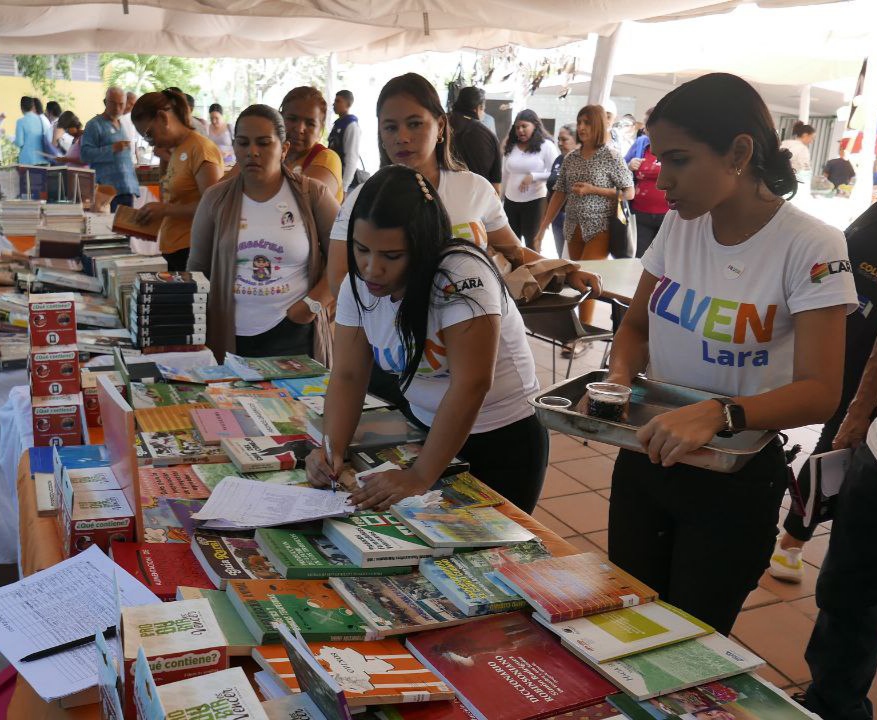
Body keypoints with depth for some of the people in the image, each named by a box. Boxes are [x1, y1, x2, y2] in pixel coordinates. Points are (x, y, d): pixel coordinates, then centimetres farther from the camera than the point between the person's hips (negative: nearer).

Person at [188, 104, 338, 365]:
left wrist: (313, 303, -11)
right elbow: (198, 269, 10)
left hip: (295, 335, -1)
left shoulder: (312, 195, -1)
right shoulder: (215, 198, 5)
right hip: (231, 338, 2)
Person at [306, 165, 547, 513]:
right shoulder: (358, 284, -7)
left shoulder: (461, 276, -28)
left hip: (502, 441, -5)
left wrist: (420, 477, -30)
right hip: (428, 432, 6)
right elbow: (348, 376, -5)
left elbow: (471, 385, -30)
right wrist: (333, 450, -21)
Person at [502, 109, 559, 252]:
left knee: (533, 244, 5)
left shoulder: (546, 145, -7)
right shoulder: (511, 146, 6)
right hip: (510, 201, 5)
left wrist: (533, 176, -21)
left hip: (535, 201, -5)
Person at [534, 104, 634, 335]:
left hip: (599, 228, -5)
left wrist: (592, 190, -13)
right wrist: (544, 226, 4)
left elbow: (629, 193, -5)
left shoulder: (611, 157, -6)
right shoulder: (570, 158, 8)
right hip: (574, 227, 5)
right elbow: (560, 194, 10)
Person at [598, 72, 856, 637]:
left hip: (734, 479, -5)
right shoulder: (678, 225, -1)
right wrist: (620, 376, -12)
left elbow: (820, 391, -22)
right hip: (646, 457, 5)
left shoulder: (809, 247, -17)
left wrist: (718, 414, -39)